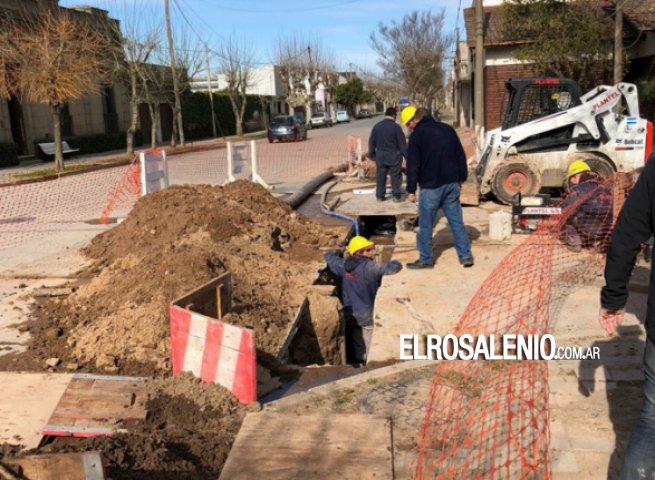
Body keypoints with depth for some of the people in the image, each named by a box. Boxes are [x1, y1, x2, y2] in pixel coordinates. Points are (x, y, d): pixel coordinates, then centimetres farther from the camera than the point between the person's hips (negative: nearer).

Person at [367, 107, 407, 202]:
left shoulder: (377, 126, 1)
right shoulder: (396, 127, -12)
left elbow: (371, 142, 8)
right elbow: (402, 143, -10)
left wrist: (371, 153, 20)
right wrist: (407, 155, -1)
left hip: (380, 155, 4)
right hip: (394, 155, -4)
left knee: (380, 175, 11)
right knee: (395, 176, 6)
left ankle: (379, 195, 14)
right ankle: (396, 196, 7)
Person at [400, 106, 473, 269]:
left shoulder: (417, 135, -9)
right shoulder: (447, 129, 9)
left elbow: (412, 165, -11)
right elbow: (461, 155, 13)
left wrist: (411, 190, -5)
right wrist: (461, 178, 19)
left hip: (431, 187, -6)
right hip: (452, 184, 6)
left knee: (425, 225, 5)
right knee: (456, 220, 11)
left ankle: (426, 259, 12)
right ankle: (466, 255, 13)